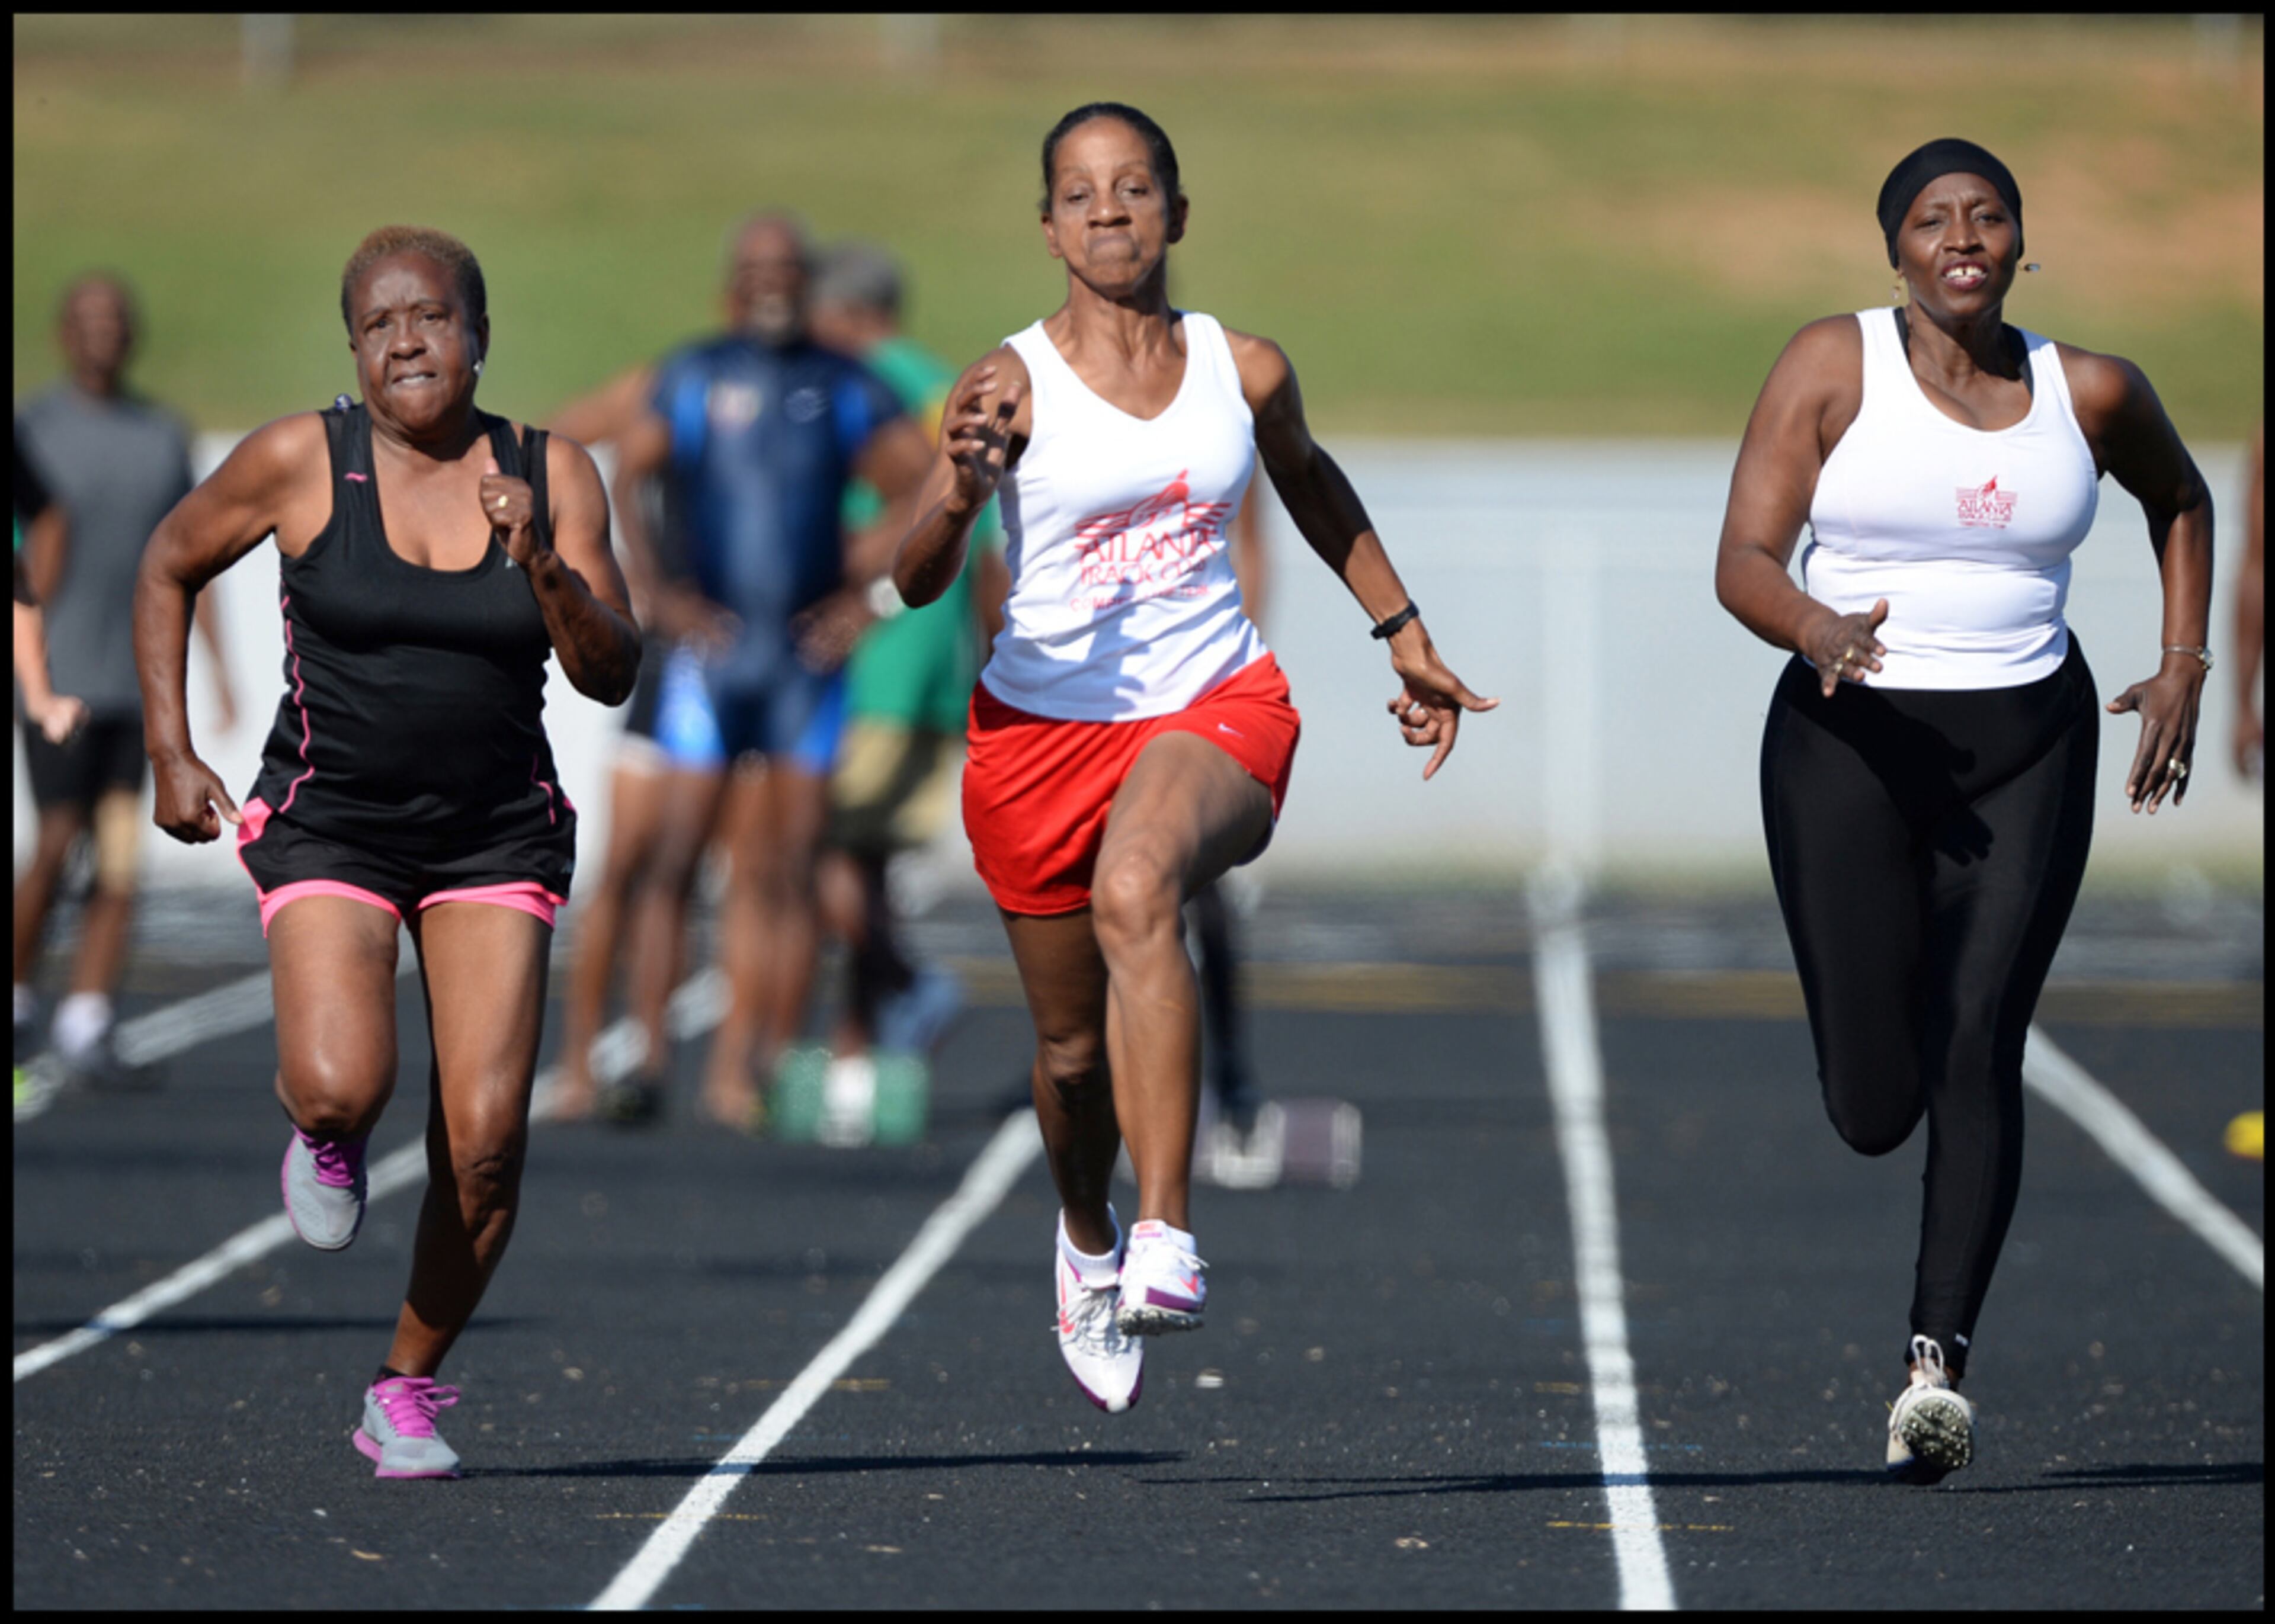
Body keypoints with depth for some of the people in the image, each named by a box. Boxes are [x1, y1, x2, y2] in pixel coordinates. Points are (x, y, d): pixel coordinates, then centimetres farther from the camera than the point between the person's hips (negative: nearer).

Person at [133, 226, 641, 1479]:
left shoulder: (554, 476, -1)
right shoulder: (300, 462, -6)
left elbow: (612, 676, -4)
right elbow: (168, 568, 10)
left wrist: (545, 570, -22)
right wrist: (170, 752, 5)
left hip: (495, 842, 2)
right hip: (329, 825, -2)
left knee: (485, 1143, -8)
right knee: (340, 1087, -26)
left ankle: (406, 1391, 14)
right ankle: (323, 1142, 13)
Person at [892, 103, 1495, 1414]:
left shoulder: (1246, 370, 1)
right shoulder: (1012, 386, -8)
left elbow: (1316, 491, 24)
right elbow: (916, 585, -17)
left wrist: (1408, 641, 29)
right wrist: (960, 493, -37)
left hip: (1218, 709, -1)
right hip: (1044, 722, 1)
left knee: (1136, 891, -35)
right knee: (1075, 1048, 12)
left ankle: (1169, 1243, -39)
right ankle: (1089, 1239, 48)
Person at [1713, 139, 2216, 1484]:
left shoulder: (2091, 393, 3)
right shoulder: (1834, 367, -4)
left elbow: (2181, 502, 24)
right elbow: (1744, 564, -9)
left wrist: (2184, 667, 13)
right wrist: (1817, 630, -30)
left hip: (2026, 751, 1)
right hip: (1849, 741, -1)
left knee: (1977, 1049, -16)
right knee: (1873, 1109, -1)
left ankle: (1941, 1362, -18)